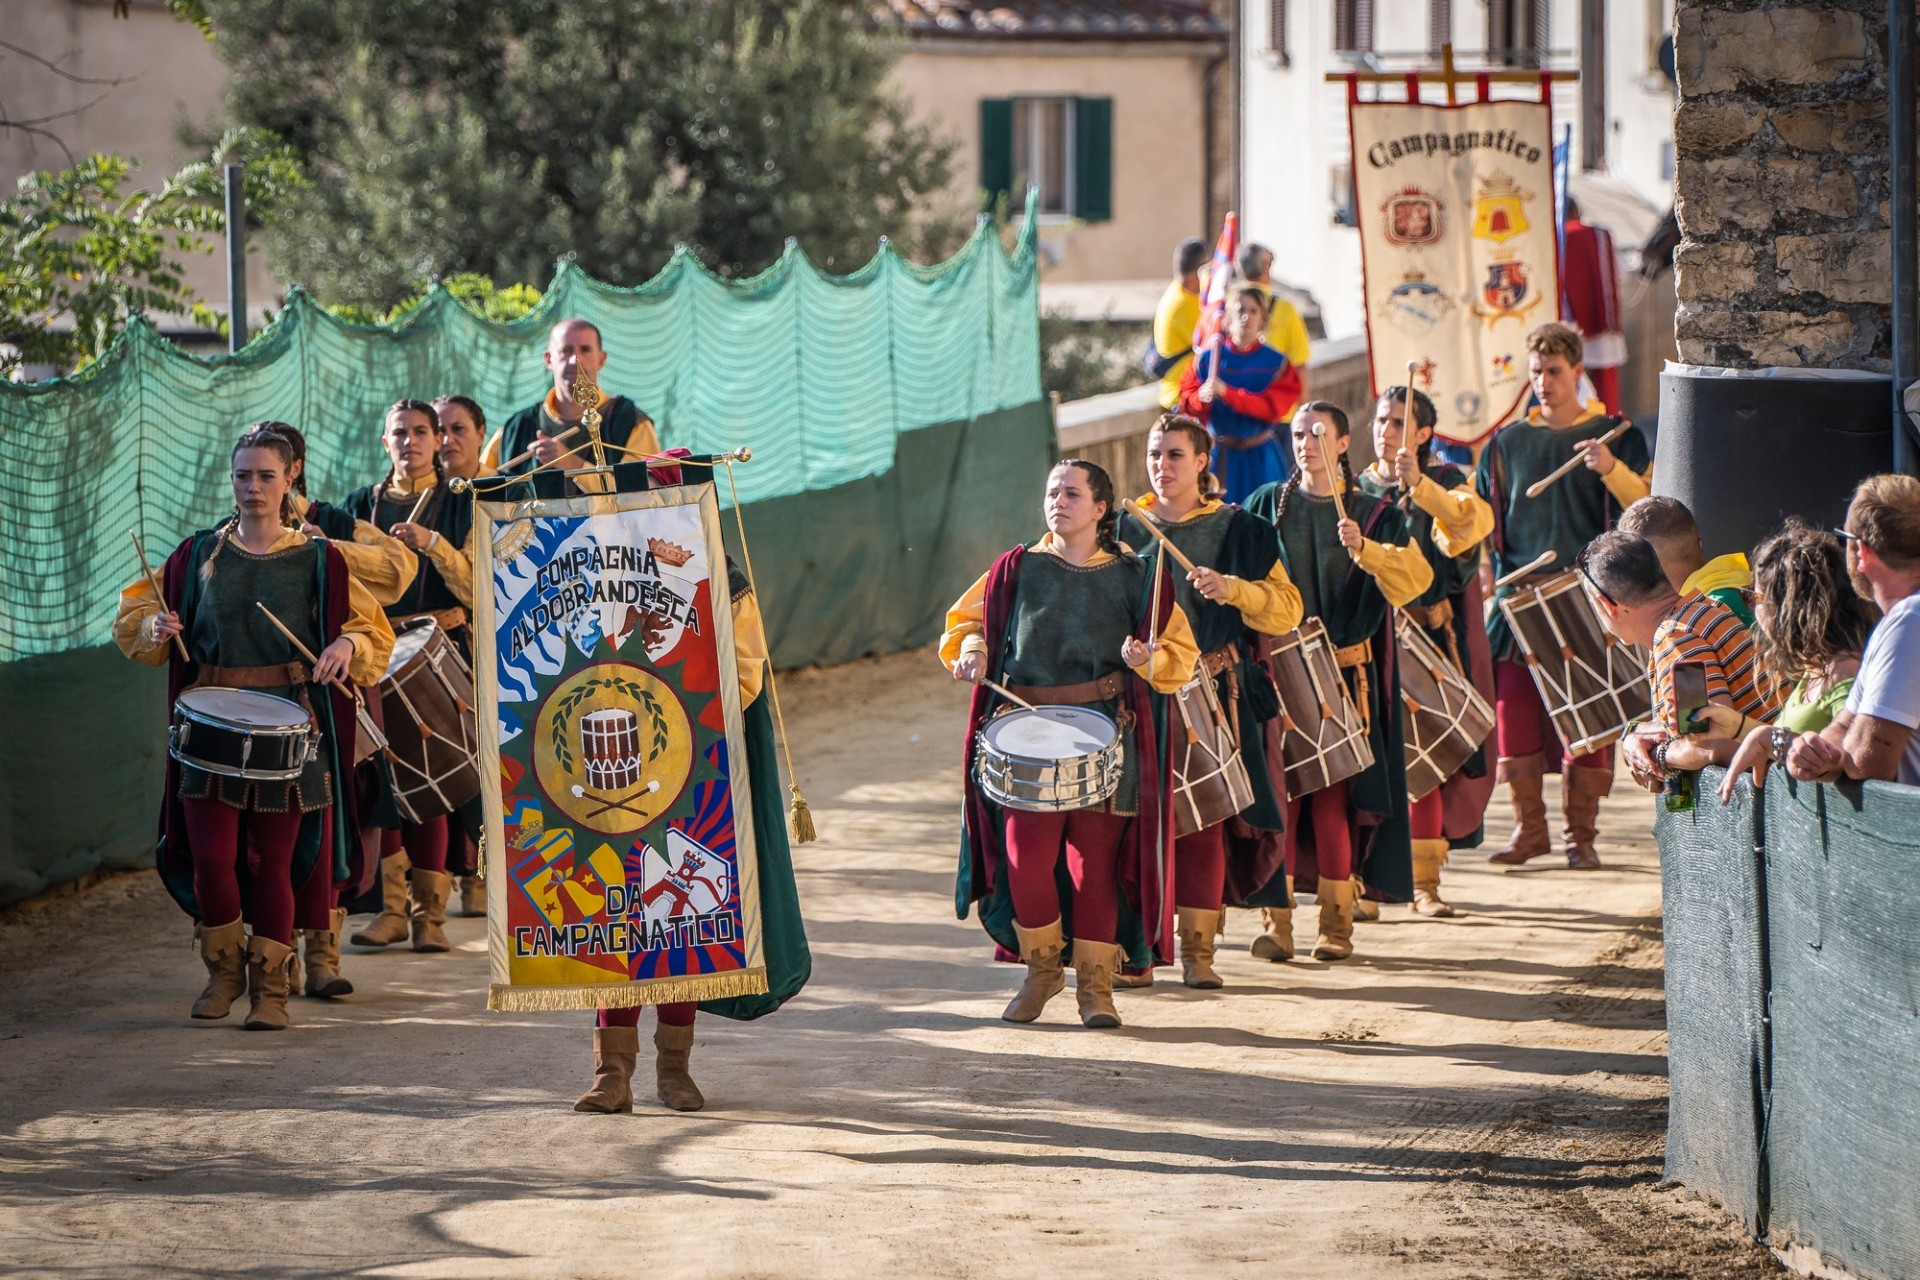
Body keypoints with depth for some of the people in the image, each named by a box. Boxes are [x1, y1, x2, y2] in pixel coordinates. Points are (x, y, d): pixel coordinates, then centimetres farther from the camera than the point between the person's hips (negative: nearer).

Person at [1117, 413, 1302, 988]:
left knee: (1206, 817, -5)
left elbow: (1286, 609, 0)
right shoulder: (1125, 530, 11)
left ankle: (1197, 948, 1)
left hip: (1213, 696, -1)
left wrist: (1231, 588, -16)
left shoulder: (1238, 531, 6)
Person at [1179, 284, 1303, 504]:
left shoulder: (1276, 363, -1)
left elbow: (1273, 406, -13)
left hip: (1259, 459, -1)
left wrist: (1226, 393, -24)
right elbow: (1186, 401, 0)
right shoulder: (1206, 359, 3)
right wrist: (1202, 397, -25)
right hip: (1219, 455, 1)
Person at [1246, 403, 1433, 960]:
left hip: (1344, 675, -1)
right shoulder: (1267, 506, 10)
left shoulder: (1375, 515, 5)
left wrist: (1364, 548, -25)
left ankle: (1336, 922, 5)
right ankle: (1277, 921, -2)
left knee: (1336, 795, -2)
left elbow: (1415, 578, -9)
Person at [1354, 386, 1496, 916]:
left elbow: (1467, 523, -18)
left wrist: (1418, 484, -28)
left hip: (1427, 635, -2)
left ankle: (1424, 880, -3)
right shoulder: (1357, 490, 13)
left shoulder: (1445, 484, 4)